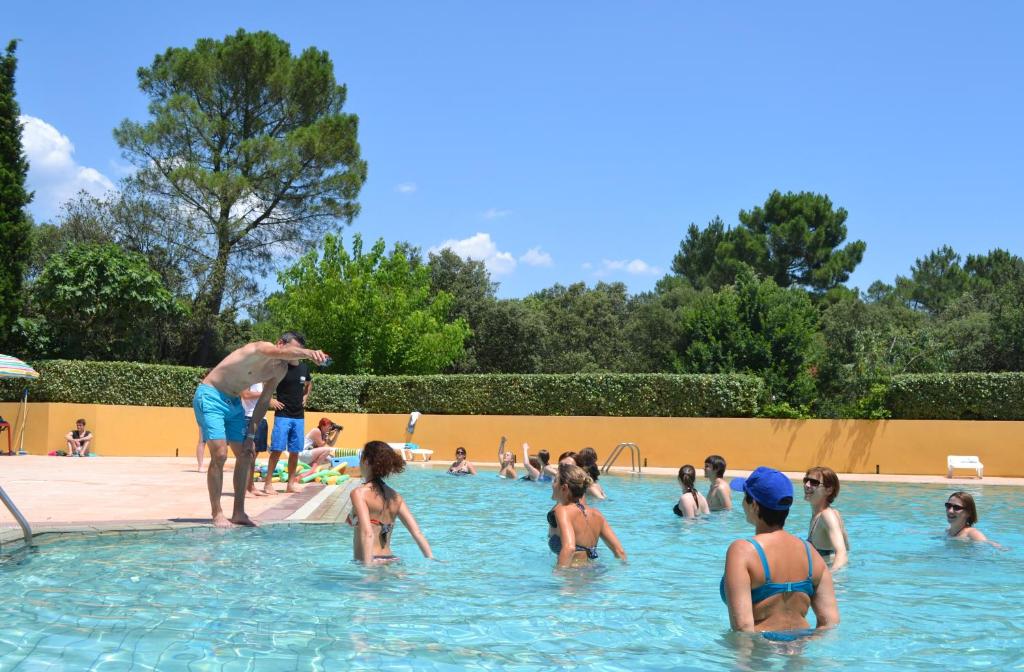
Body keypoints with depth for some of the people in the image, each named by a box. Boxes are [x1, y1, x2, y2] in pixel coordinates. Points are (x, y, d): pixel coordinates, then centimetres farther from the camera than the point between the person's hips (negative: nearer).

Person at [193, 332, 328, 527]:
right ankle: (217, 513, -4)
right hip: (210, 396, -9)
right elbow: (282, 352, -47)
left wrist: (250, 434, 7)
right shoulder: (262, 349, -23)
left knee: (245, 456, 5)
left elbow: (264, 401, 11)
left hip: (234, 403, 9)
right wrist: (308, 353, -66)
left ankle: (239, 513, 13)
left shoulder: (281, 369, 3)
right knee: (220, 455, -16)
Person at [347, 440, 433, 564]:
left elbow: (367, 533, -19)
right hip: (391, 560, 6)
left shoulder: (359, 493, -7)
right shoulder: (395, 496, 12)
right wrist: (431, 560, 7)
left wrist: (368, 567, -23)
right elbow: (417, 533, 6)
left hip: (374, 563, -6)